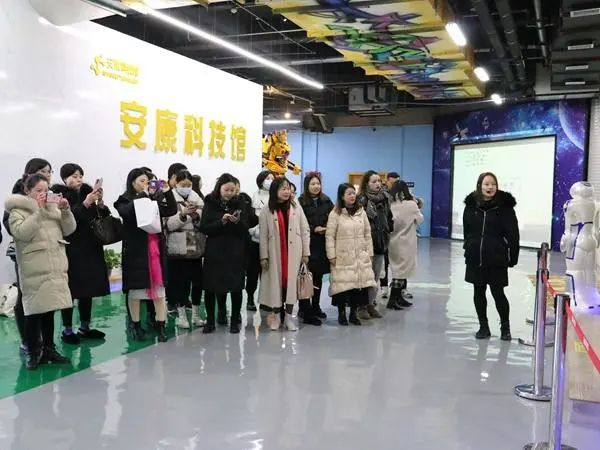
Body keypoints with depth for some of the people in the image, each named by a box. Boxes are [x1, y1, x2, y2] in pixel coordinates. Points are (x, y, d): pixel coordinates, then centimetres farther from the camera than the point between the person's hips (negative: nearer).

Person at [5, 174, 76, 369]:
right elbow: (22, 233, -17)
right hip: (34, 270, -5)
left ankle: (48, 349, 21)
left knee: (49, 309, 11)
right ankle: (33, 353, 9)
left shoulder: (52, 207, 14)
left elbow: (69, 229, 10)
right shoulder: (18, 210, 0)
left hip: (55, 267, 5)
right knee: (34, 311, -1)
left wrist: (65, 211, -6)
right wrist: (38, 210, -18)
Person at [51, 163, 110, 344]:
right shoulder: (60, 195, -6)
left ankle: (85, 328, 20)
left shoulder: (87, 192, 10)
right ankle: (67, 331, 6)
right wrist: (85, 204, -24)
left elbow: (103, 218, 9)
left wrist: (100, 203, -9)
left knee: (88, 289, 10)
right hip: (71, 249, -6)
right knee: (71, 291, -3)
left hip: (90, 248, 6)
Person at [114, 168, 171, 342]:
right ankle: (135, 325, 18)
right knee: (135, 288, 5)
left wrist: (166, 192, -8)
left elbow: (170, 211, 3)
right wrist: (144, 195, -13)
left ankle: (161, 326, 6)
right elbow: (126, 212, -20)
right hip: (136, 250, -3)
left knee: (159, 288, 2)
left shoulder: (154, 199, 12)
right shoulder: (125, 200, 1)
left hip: (156, 249, 3)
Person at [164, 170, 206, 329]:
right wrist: (183, 215, -22)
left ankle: (196, 314, 20)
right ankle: (181, 314, 17)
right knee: (180, 281, 3)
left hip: (196, 247, 3)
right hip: (177, 248, -3)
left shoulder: (197, 199, 9)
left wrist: (196, 216, -12)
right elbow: (167, 225, -10)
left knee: (197, 280, 6)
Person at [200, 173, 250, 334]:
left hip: (236, 252, 1)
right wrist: (221, 222, -20)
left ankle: (235, 321, 15)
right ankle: (210, 321, 16)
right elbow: (204, 228, -6)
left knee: (236, 286, 2)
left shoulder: (239, 204, 4)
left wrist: (237, 222, -20)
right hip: (214, 251, 0)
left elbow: (245, 229, 1)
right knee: (210, 287, 2)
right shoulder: (210, 204, 1)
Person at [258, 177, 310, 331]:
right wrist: (264, 256, -3)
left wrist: (305, 252, 0)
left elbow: (305, 230, 4)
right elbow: (263, 235, 0)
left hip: (293, 251, 1)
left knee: (291, 281, 2)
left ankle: (288, 316, 11)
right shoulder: (266, 211, 0)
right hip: (275, 252, -1)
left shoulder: (296, 207, 3)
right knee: (276, 281, 4)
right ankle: (276, 315, 16)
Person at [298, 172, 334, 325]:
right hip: (308, 244, -5)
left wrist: (327, 228, -7)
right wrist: (314, 229, -14)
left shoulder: (326, 201, 9)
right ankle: (306, 311, -1)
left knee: (318, 276, 13)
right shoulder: (301, 202, -6)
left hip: (322, 244, 5)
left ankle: (316, 306, 25)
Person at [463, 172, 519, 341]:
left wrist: (512, 257, -10)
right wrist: (469, 249, 11)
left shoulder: (505, 206, -7)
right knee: (478, 293, 10)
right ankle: (483, 327, 23)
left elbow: (513, 233, -7)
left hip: (496, 260, -4)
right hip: (475, 259, 4)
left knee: (498, 294, 0)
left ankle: (505, 327, 21)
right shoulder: (471, 205, 3)